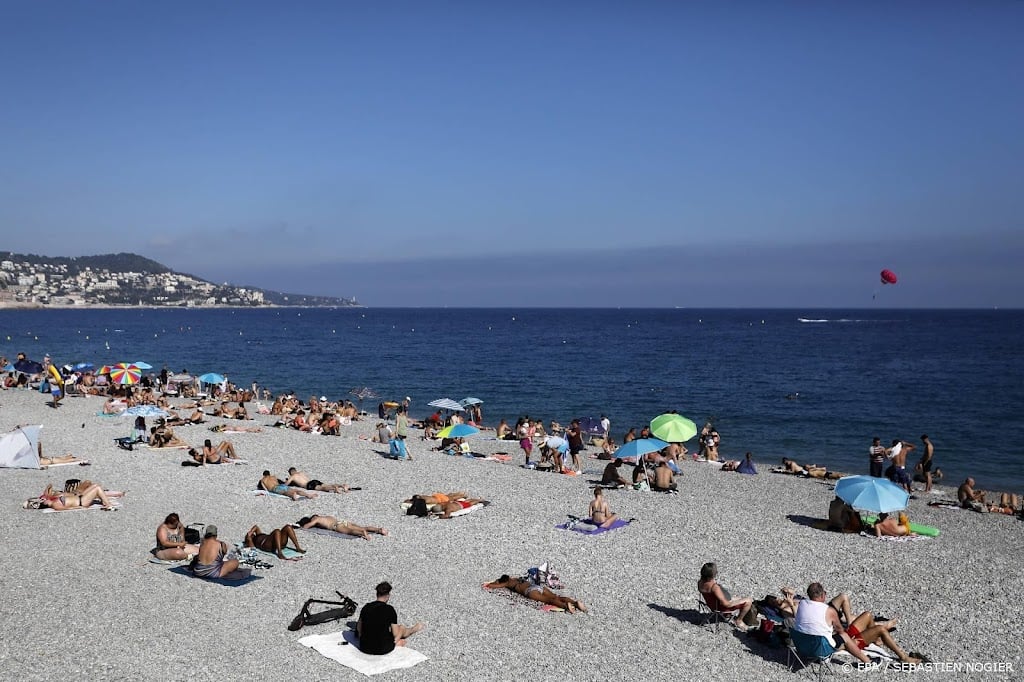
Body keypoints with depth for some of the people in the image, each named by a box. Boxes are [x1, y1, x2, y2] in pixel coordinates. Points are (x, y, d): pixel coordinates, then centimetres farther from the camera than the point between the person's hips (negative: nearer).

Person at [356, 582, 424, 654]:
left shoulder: (366, 607, -3)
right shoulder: (389, 609, -16)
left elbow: (359, 629, 9)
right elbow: (395, 634, -10)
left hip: (364, 648, 4)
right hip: (382, 650, -4)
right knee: (402, 628, 23)